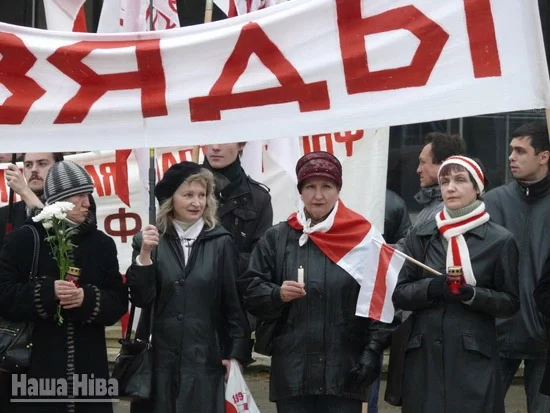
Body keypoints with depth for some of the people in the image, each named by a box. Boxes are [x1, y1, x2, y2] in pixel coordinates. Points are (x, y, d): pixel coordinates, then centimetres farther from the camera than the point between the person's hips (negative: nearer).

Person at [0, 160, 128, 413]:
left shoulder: (102, 243, 10)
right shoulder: (22, 240, 1)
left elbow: (119, 302, 6)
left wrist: (88, 299, -15)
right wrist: (47, 292, -20)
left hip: (88, 366, 3)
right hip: (35, 367, -3)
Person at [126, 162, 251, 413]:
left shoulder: (221, 242, 1)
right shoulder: (149, 241, 3)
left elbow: (234, 301, 1)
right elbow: (141, 300, -3)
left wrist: (237, 353, -2)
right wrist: (145, 255, -14)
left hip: (207, 358, -1)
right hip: (162, 359, 1)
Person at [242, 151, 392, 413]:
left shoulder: (363, 237, 0)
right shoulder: (276, 238, 6)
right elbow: (251, 292, 6)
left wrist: (373, 352, -9)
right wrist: (277, 295, -15)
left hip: (345, 371, -1)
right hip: (292, 371, 2)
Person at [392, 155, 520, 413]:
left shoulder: (500, 240, 0)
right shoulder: (420, 236, 8)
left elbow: (510, 302, 3)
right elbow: (399, 294, 6)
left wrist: (473, 294, -15)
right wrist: (432, 287, -13)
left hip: (474, 357, -2)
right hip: (424, 356, 2)